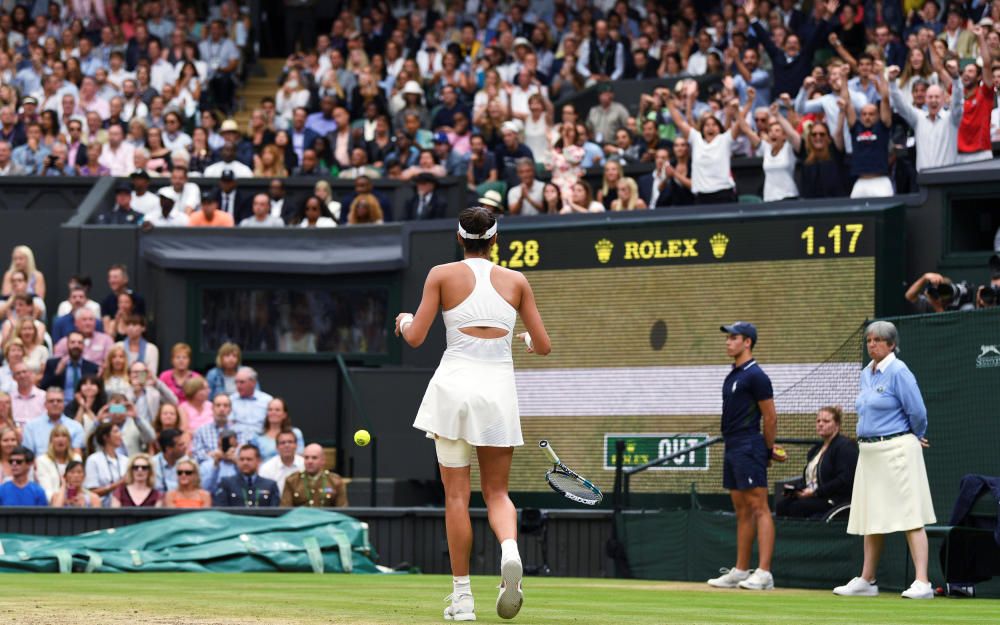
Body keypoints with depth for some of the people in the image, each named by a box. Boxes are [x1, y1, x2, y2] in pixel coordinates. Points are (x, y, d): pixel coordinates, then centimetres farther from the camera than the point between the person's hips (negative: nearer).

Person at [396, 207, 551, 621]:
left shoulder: (442, 275, 1)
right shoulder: (516, 281, 6)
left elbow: (415, 338, -2)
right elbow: (543, 346, 7)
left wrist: (403, 322, 21)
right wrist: (528, 341, 30)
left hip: (453, 385, -1)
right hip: (499, 387, 1)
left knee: (456, 494, 3)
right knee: (497, 492, 10)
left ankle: (462, 596, -1)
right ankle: (510, 549, -24)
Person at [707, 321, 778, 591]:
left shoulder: (755, 375, -12)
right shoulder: (733, 375, 17)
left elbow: (770, 417, -11)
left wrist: (768, 450, -4)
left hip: (749, 448, -10)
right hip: (732, 448, 10)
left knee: (759, 508, -12)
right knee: (742, 510, 12)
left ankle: (764, 573, -16)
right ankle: (740, 571, 15)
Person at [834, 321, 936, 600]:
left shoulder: (898, 372, -11)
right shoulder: (866, 373, 14)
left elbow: (918, 413, -11)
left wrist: (916, 439, 5)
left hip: (896, 449, -9)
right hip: (869, 451, 9)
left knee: (910, 516, -12)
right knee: (870, 518, 13)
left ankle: (922, 583, -17)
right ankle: (866, 581, 21)